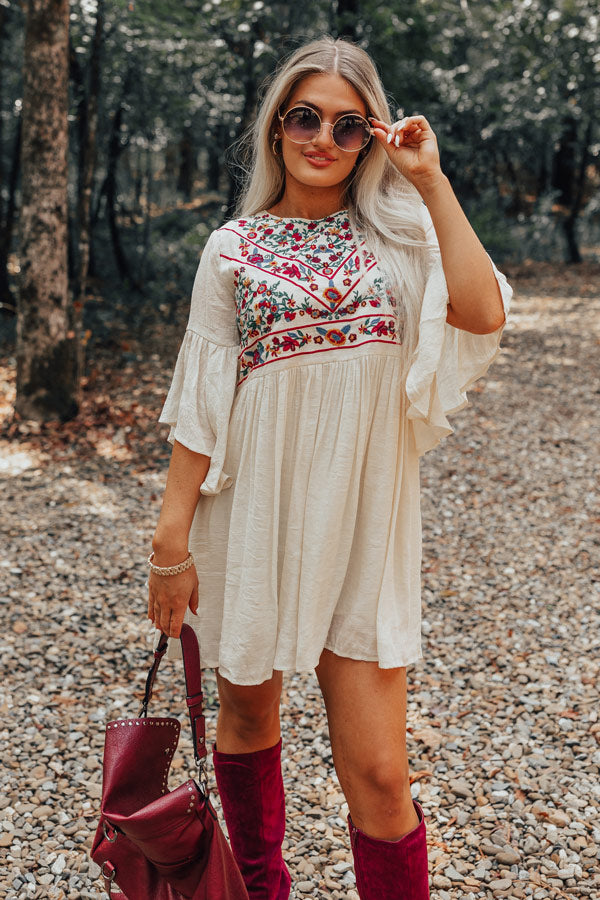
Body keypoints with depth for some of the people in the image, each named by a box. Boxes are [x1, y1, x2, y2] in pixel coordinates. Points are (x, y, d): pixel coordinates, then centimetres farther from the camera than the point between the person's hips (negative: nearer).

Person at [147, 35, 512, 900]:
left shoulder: (397, 238, 3)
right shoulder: (235, 249, 1)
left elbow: (484, 314, -17)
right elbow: (201, 405, -1)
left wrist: (430, 179, -10)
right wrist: (172, 542, -5)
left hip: (363, 524, 0)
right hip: (256, 514, 1)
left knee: (378, 773, -3)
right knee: (248, 714, 19)